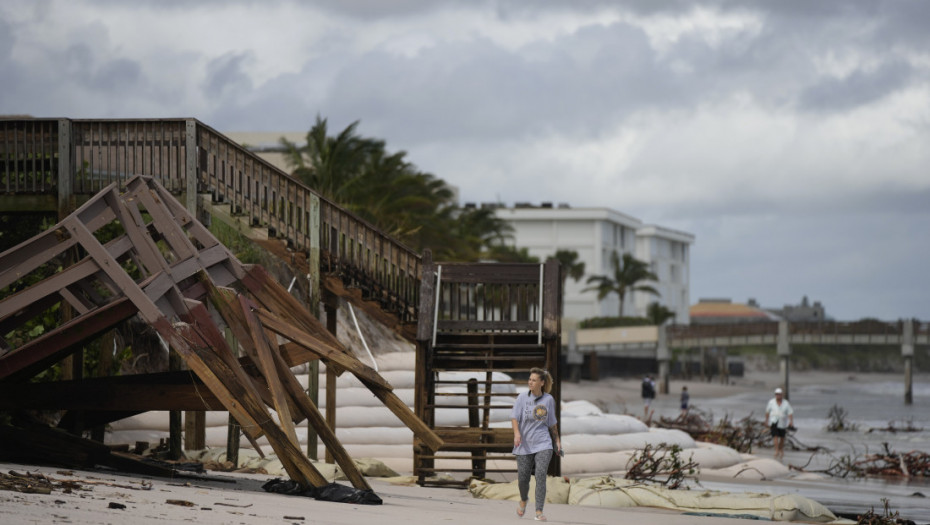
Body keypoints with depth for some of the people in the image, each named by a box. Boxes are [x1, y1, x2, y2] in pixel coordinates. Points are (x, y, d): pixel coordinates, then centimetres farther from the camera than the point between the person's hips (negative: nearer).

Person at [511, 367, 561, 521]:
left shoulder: (549, 400, 4)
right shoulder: (522, 398, -1)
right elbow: (514, 417, -8)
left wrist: (557, 441, 17)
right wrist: (517, 433, -25)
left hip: (543, 444, 0)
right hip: (525, 444, 0)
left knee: (541, 475, -16)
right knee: (523, 478, 5)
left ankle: (539, 512, -15)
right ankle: (524, 500, 39)